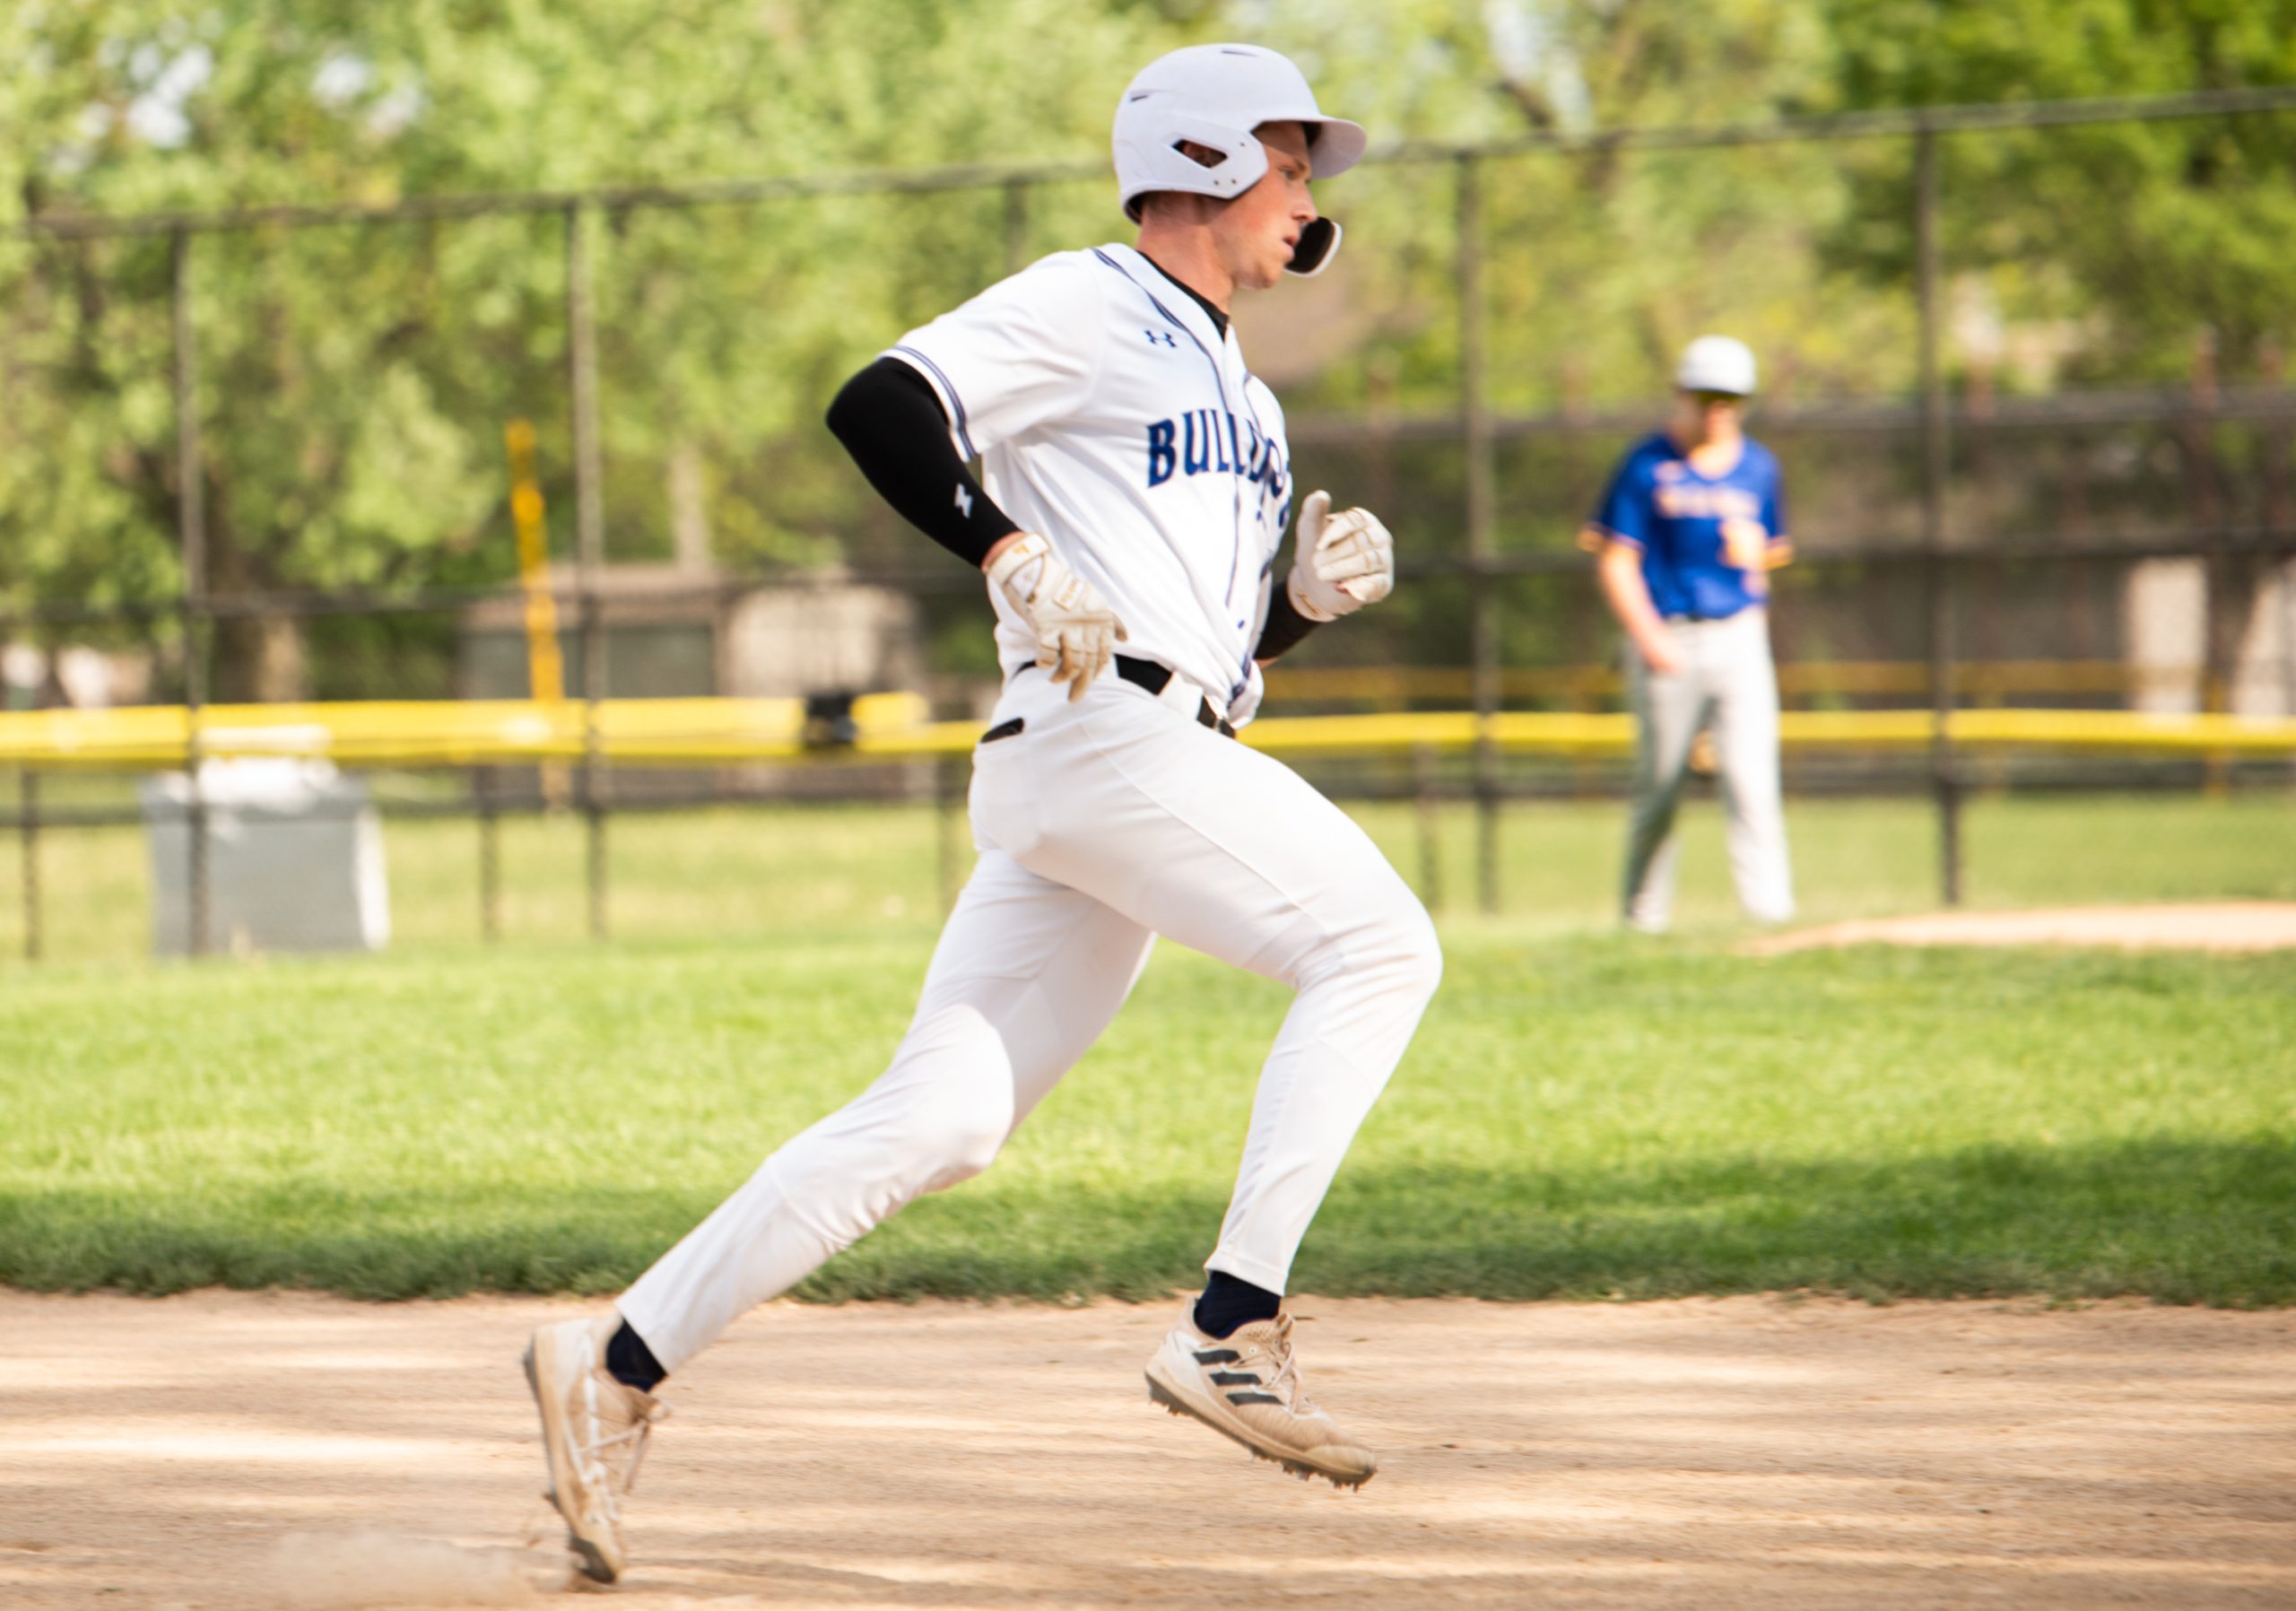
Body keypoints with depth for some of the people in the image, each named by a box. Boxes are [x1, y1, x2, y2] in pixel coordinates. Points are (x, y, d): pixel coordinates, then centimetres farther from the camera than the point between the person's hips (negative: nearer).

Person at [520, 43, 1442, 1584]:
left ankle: (620, 1365, 2)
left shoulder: (1246, 402, 28)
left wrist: (1308, 594, 11)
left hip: (1173, 759, 9)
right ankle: (1234, 1327, -20)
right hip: (1098, 728, -9)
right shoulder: (1084, 306, 1)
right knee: (1377, 944, -16)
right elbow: (878, 407, -12)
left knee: (938, 1117, 1)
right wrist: (1016, 556, -21)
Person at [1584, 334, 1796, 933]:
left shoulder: (1758, 467, 11)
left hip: (1739, 636, 3)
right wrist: (1648, 635, -15)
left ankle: (1769, 906, -15)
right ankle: (1644, 917, 15)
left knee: (1752, 775, -10)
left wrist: (1754, 549, -3)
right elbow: (1615, 561, -3)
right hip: (1668, 641, -3)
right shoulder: (1647, 465, -1)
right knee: (1658, 787, 3)